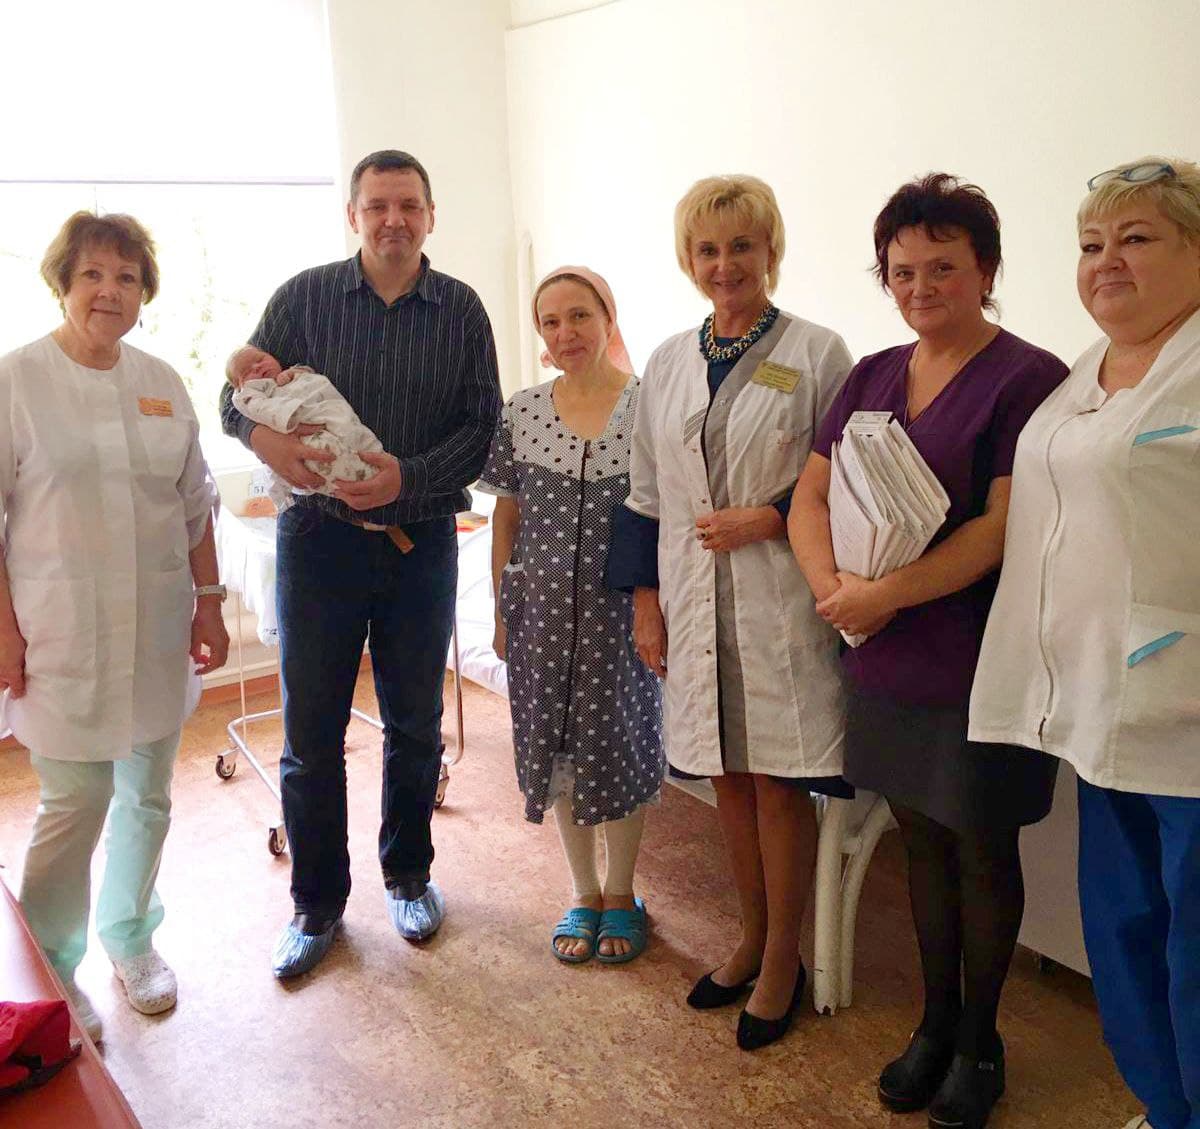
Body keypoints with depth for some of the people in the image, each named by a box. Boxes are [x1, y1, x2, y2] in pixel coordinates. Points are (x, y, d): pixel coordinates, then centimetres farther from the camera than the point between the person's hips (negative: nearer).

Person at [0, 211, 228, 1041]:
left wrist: (209, 601, 9)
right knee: (75, 805, -1)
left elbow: (195, 505, 12)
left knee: (147, 797, 14)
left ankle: (131, 938, 36)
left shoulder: (162, 382, 7)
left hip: (158, 630, 5)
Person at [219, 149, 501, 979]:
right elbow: (237, 397, 1)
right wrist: (265, 435, -23)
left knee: (416, 723, 13)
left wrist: (408, 476, -18)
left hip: (421, 543, 1)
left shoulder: (461, 310, 3)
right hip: (319, 537, 0)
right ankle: (318, 901, 22)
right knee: (311, 732, 4)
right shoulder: (304, 297, 2)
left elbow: (484, 428, -2)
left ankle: (409, 873, 34)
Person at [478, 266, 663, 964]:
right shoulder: (522, 413, 2)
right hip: (544, 611, 3)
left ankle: (621, 894, 30)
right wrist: (501, 612, 7)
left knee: (620, 748, 8)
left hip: (621, 611, -3)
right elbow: (508, 519, 8)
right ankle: (584, 895, 31)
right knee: (559, 752, 11)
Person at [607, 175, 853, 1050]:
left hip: (779, 606, -4)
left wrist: (768, 519, -15)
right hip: (694, 605, 4)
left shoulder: (818, 355, -4)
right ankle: (752, 938, 32)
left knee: (778, 782, 2)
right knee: (728, 777, 13)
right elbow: (646, 495, 12)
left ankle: (783, 959, 22)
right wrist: (645, 601, 8)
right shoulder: (668, 363, 10)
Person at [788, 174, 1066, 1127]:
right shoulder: (873, 377, 9)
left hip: (979, 664, -5)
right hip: (886, 658, 6)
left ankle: (979, 1039, 31)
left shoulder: (1028, 380, -11)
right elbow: (810, 494, 5)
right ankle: (936, 1022, 36)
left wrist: (886, 593, -21)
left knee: (982, 853, 10)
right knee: (922, 841, 18)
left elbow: (1004, 525, -19)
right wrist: (833, 586, -13)